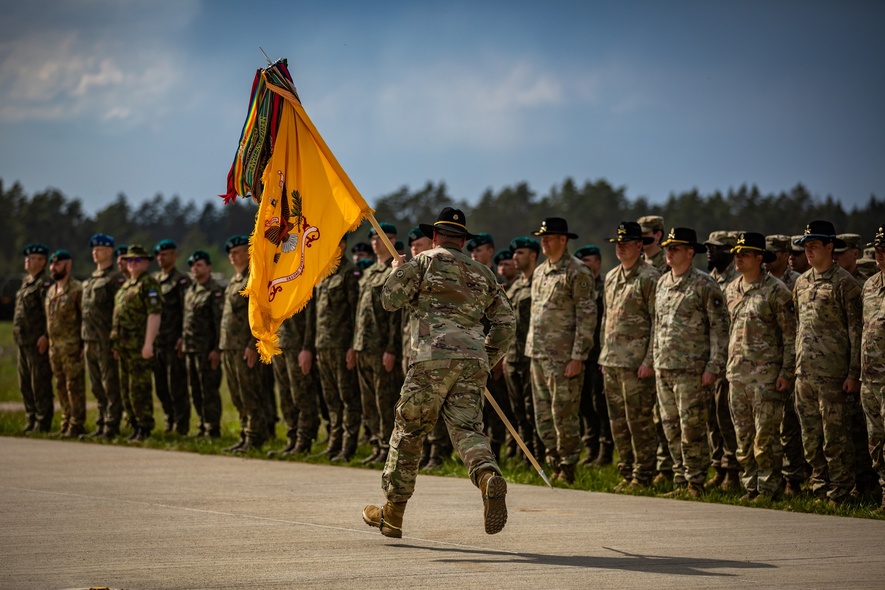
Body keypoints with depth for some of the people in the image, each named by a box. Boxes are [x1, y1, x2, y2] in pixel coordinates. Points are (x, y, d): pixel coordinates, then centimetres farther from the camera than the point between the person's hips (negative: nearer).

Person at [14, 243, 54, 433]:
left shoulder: (45, 284, -11)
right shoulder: (26, 282, 18)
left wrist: (45, 337, -23)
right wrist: (17, 335, 19)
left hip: (38, 343, -10)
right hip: (23, 342, 10)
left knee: (40, 385, -5)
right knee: (25, 385, 13)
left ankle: (43, 423, -2)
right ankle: (31, 421, 20)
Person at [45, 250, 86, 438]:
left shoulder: (77, 289, -9)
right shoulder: (50, 291, 17)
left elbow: (86, 318, -11)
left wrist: (83, 344, -16)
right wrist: (49, 346, 17)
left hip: (72, 346, -8)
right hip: (54, 346, 8)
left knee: (74, 385, -6)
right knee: (61, 386, 11)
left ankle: (77, 425, -3)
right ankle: (66, 423, 18)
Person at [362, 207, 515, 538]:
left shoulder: (425, 261, 7)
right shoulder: (482, 274, 22)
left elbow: (390, 299, 3)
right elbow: (505, 321, 20)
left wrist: (397, 272, 23)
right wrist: (488, 360, 29)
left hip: (434, 357, -4)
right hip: (474, 361, 4)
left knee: (409, 431, 7)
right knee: (467, 429, -1)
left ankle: (393, 514, 15)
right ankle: (489, 476, -34)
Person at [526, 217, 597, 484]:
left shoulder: (577, 273, -8)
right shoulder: (540, 272, 16)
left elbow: (587, 317, -12)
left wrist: (577, 357, -17)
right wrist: (531, 350, 16)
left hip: (563, 357, -8)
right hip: (538, 356, 8)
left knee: (564, 414, -4)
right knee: (543, 415, 10)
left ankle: (568, 469, 6)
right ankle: (555, 461, 20)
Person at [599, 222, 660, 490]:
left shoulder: (649, 277, -7)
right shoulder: (611, 277, 16)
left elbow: (657, 322, -10)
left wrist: (649, 361, -15)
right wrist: (604, 354, 17)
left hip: (636, 362, -8)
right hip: (611, 362, 8)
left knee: (639, 419, -4)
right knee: (618, 420, 10)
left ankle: (643, 475, 2)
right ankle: (626, 471, 18)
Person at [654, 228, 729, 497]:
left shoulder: (705, 285, -8)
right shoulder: (662, 283, 14)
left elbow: (720, 328, -9)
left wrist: (713, 367, -15)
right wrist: (656, 360, 17)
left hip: (692, 369, -7)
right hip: (664, 368, 7)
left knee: (692, 429, -5)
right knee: (672, 429, 9)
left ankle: (695, 483, 2)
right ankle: (681, 482, 16)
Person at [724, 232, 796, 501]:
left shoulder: (776, 290, -7)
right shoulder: (731, 290, 13)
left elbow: (790, 335, -7)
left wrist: (786, 373, -12)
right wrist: (729, 367, 16)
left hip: (767, 374, -6)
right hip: (737, 374, 6)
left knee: (766, 436, -6)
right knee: (743, 437, 8)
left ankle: (770, 489, 0)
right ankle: (751, 486, 16)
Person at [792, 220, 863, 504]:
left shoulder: (844, 283, -7)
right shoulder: (802, 283, 13)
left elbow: (856, 330, -9)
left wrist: (854, 373, -13)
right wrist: (797, 366, 16)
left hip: (834, 374, -7)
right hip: (805, 374, 7)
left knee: (835, 438, -3)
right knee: (811, 439, 10)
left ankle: (839, 494, 4)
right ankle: (820, 490, 19)